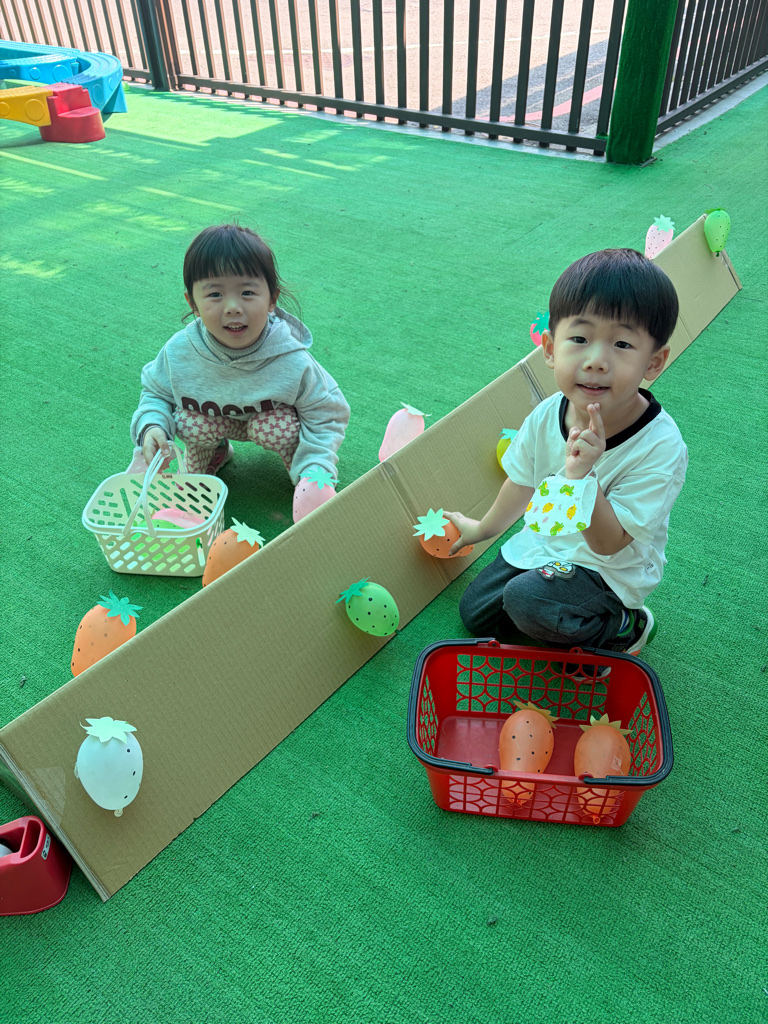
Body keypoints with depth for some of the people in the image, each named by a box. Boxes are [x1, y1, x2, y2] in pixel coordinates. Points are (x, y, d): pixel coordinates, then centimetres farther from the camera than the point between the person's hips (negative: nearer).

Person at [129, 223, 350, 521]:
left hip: (269, 418, -2)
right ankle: (216, 452, 11)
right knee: (189, 420, -26)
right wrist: (151, 427, -27)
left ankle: (305, 484, 0)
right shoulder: (179, 351, -26)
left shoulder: (292, 361, -33)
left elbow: (327, 416, -21)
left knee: (278, 426, -32)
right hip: (213, 418, 2)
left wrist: (317, 471, -36)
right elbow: (156, 392, -4)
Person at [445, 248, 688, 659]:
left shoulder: (660, 447, -31)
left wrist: (581, 474, -43)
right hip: (545, 542, 6)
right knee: (474, 612, 7)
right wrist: (483, 528, 21)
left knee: (527, 600, -30)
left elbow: (609, 543, -27)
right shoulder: (547, 416, -16)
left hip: (612, 570, -6)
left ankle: (625, 628, -2)